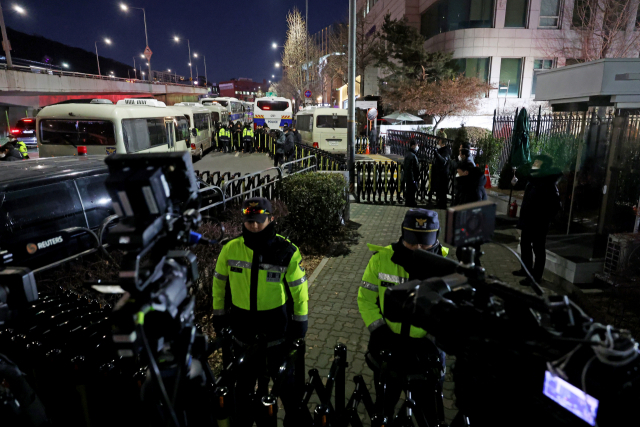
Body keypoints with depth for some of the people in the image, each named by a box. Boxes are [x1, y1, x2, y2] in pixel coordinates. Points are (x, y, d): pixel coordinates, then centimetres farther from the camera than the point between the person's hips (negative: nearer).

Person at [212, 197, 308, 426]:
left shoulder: (286, 251, -15)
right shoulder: (230, 249, -10)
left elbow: (298, 286, -5)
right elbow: (219, 282, 4)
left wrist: (300, 319, -3)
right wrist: (219, 313, 8)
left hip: (275, 318, -2)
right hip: (242, 318, 2)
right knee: (245, 372, 18)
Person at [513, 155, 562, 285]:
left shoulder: (548, 184, -15)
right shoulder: (534, 179, 10)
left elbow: (555, 205, -23)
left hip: (538, 222, -9)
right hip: (528, 220, 9)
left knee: (538, 250, 1)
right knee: (525, 245, 18)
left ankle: (536, 276, 9)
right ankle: (526, 269, 33)